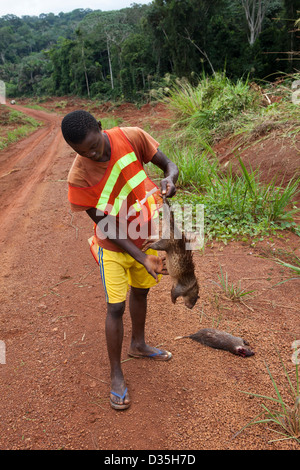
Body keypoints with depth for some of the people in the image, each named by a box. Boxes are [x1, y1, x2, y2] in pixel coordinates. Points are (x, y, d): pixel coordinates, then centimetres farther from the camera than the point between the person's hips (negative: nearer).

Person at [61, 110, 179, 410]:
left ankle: (138, 345, 48)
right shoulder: (79, 177, -25)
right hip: (115, 246, -3)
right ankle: (116, 375, 21)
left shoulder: (131, 137, -19)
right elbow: (108, 228, -22)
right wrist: (142, 258, -27)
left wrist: (169, 178, -34)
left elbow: (168, 165, -9)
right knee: (116, 307, -2)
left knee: (140, 293, 21)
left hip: (148, 235, 4)